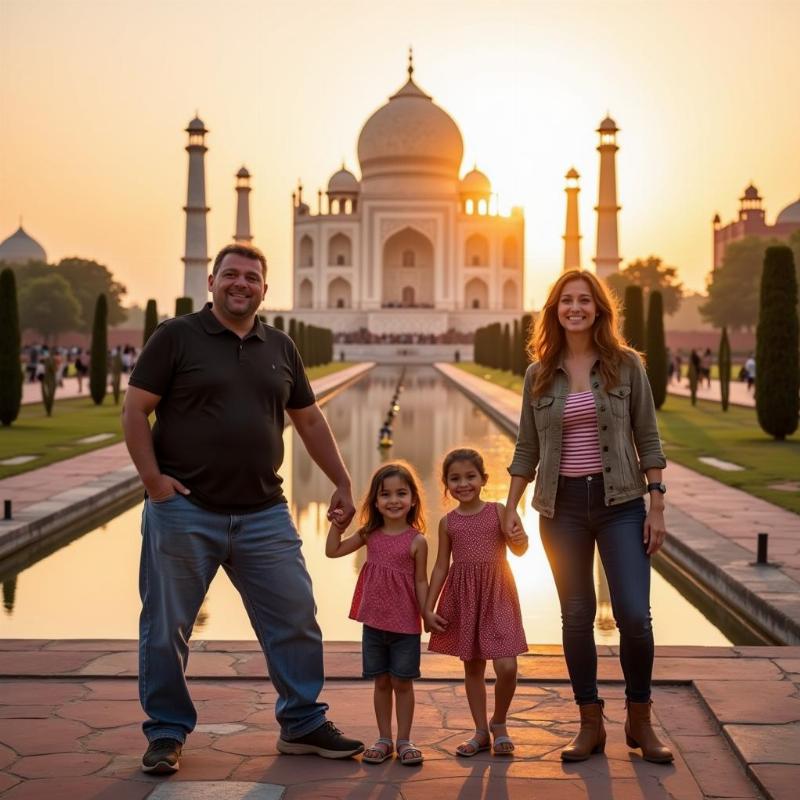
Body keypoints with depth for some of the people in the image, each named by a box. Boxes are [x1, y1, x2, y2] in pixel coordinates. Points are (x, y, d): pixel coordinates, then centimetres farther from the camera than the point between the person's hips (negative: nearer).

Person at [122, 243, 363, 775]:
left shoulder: (280, 347, 12)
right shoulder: (176, 337, -1)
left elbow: (310, 420, 19)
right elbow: (135, 411, -3)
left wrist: (343, 483, 14)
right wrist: (152, 478, -12)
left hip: (264, 515, 4)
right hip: (184, 511, -3)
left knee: (296, 619, 5)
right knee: (166, 627, 5)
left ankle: (303, 725, 21)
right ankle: (167, 733, 20)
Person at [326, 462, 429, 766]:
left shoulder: (417, 541, -8)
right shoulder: (370, 535, 2)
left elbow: (420, 582, -4)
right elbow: (333, 551, 9)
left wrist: (428, 616, -8)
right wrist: (336, 524, -3)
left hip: (405, 624, -3)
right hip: (373, 622, 3)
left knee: (402, 682, 5)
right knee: (381, 682, 11)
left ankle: (404, 740, 17)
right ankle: (384, 739, 21)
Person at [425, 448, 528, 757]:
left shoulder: (498, 511, -2)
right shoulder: (448, 522, 3)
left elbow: (519, 551, -1)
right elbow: (441, 567, 7)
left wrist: (520, 539, -25)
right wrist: (428, 608, 3)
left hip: (497, 595, -2)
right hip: (463, 598, 2)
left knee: (506, 666, -10)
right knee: (472, 666, 8)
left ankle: (499, 723, 15)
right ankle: (481, 731, 20)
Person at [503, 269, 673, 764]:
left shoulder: (626, 365, 1)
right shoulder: (539, 374, 6)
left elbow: (647, 440, 1)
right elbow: (527, 449, 10)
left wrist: (657, 506, -4)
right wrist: (511, 509, 4)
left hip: (620, 503, -2)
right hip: (563, 507, 2)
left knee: (635, 615, -8)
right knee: (577, 618, 7)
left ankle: (640, 723, 12)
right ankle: (591, 726, 18)